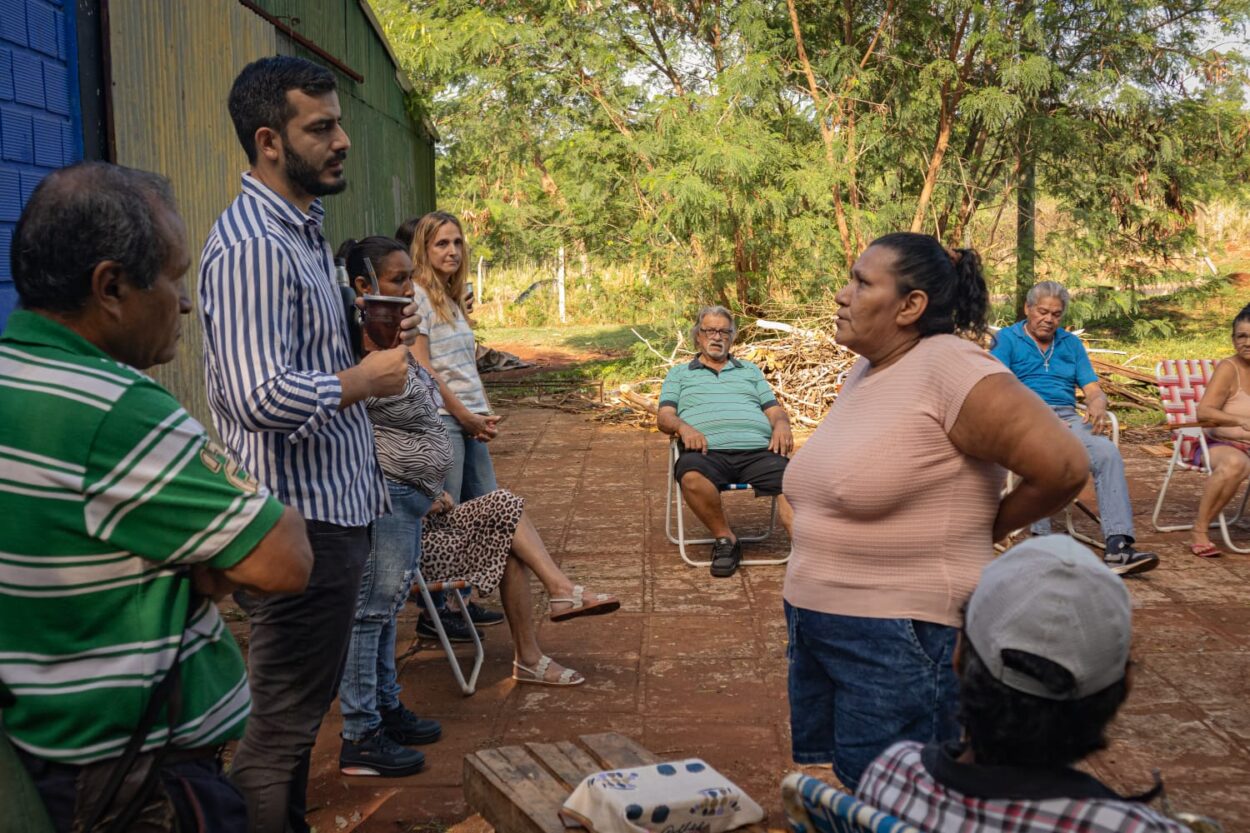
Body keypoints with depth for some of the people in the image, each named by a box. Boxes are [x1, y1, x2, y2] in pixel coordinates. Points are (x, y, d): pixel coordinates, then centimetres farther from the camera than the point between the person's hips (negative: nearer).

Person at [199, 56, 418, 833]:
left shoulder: (305, 230, 14)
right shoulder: (252, 244, -19)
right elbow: (261, 397, -30)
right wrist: (367, 377, -16)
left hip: (332, 511, 10)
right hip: (302, 522, -10)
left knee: (302, 709, 22)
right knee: (282, 726, 2)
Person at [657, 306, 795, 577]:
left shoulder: (750, 371, 34)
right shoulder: (679, 374, 28)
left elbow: (774, 409, 24)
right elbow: (664, 416, 14)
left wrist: (781, 424, -2)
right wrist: (684, 427, -11)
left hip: (758, 450, 2)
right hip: (708, 452, -1)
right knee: (692, 478, -38)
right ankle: (724, 539, -18)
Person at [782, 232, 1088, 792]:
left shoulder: (947, 366, -17)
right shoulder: (863, 371, 9)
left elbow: (1063, 467, -21)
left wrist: (982, 528, -5)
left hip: (905, 640, -8)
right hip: (816, 631, 8)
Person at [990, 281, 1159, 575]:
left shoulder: (1071, 344, 25)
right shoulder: (1007, 339, 12)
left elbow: (1093, 390, 16)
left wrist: (1097, 404, -9)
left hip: (1067, 418, 4)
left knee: (1108, 452, -28)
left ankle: (1118, 547, -35)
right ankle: (1041, 539, -35)